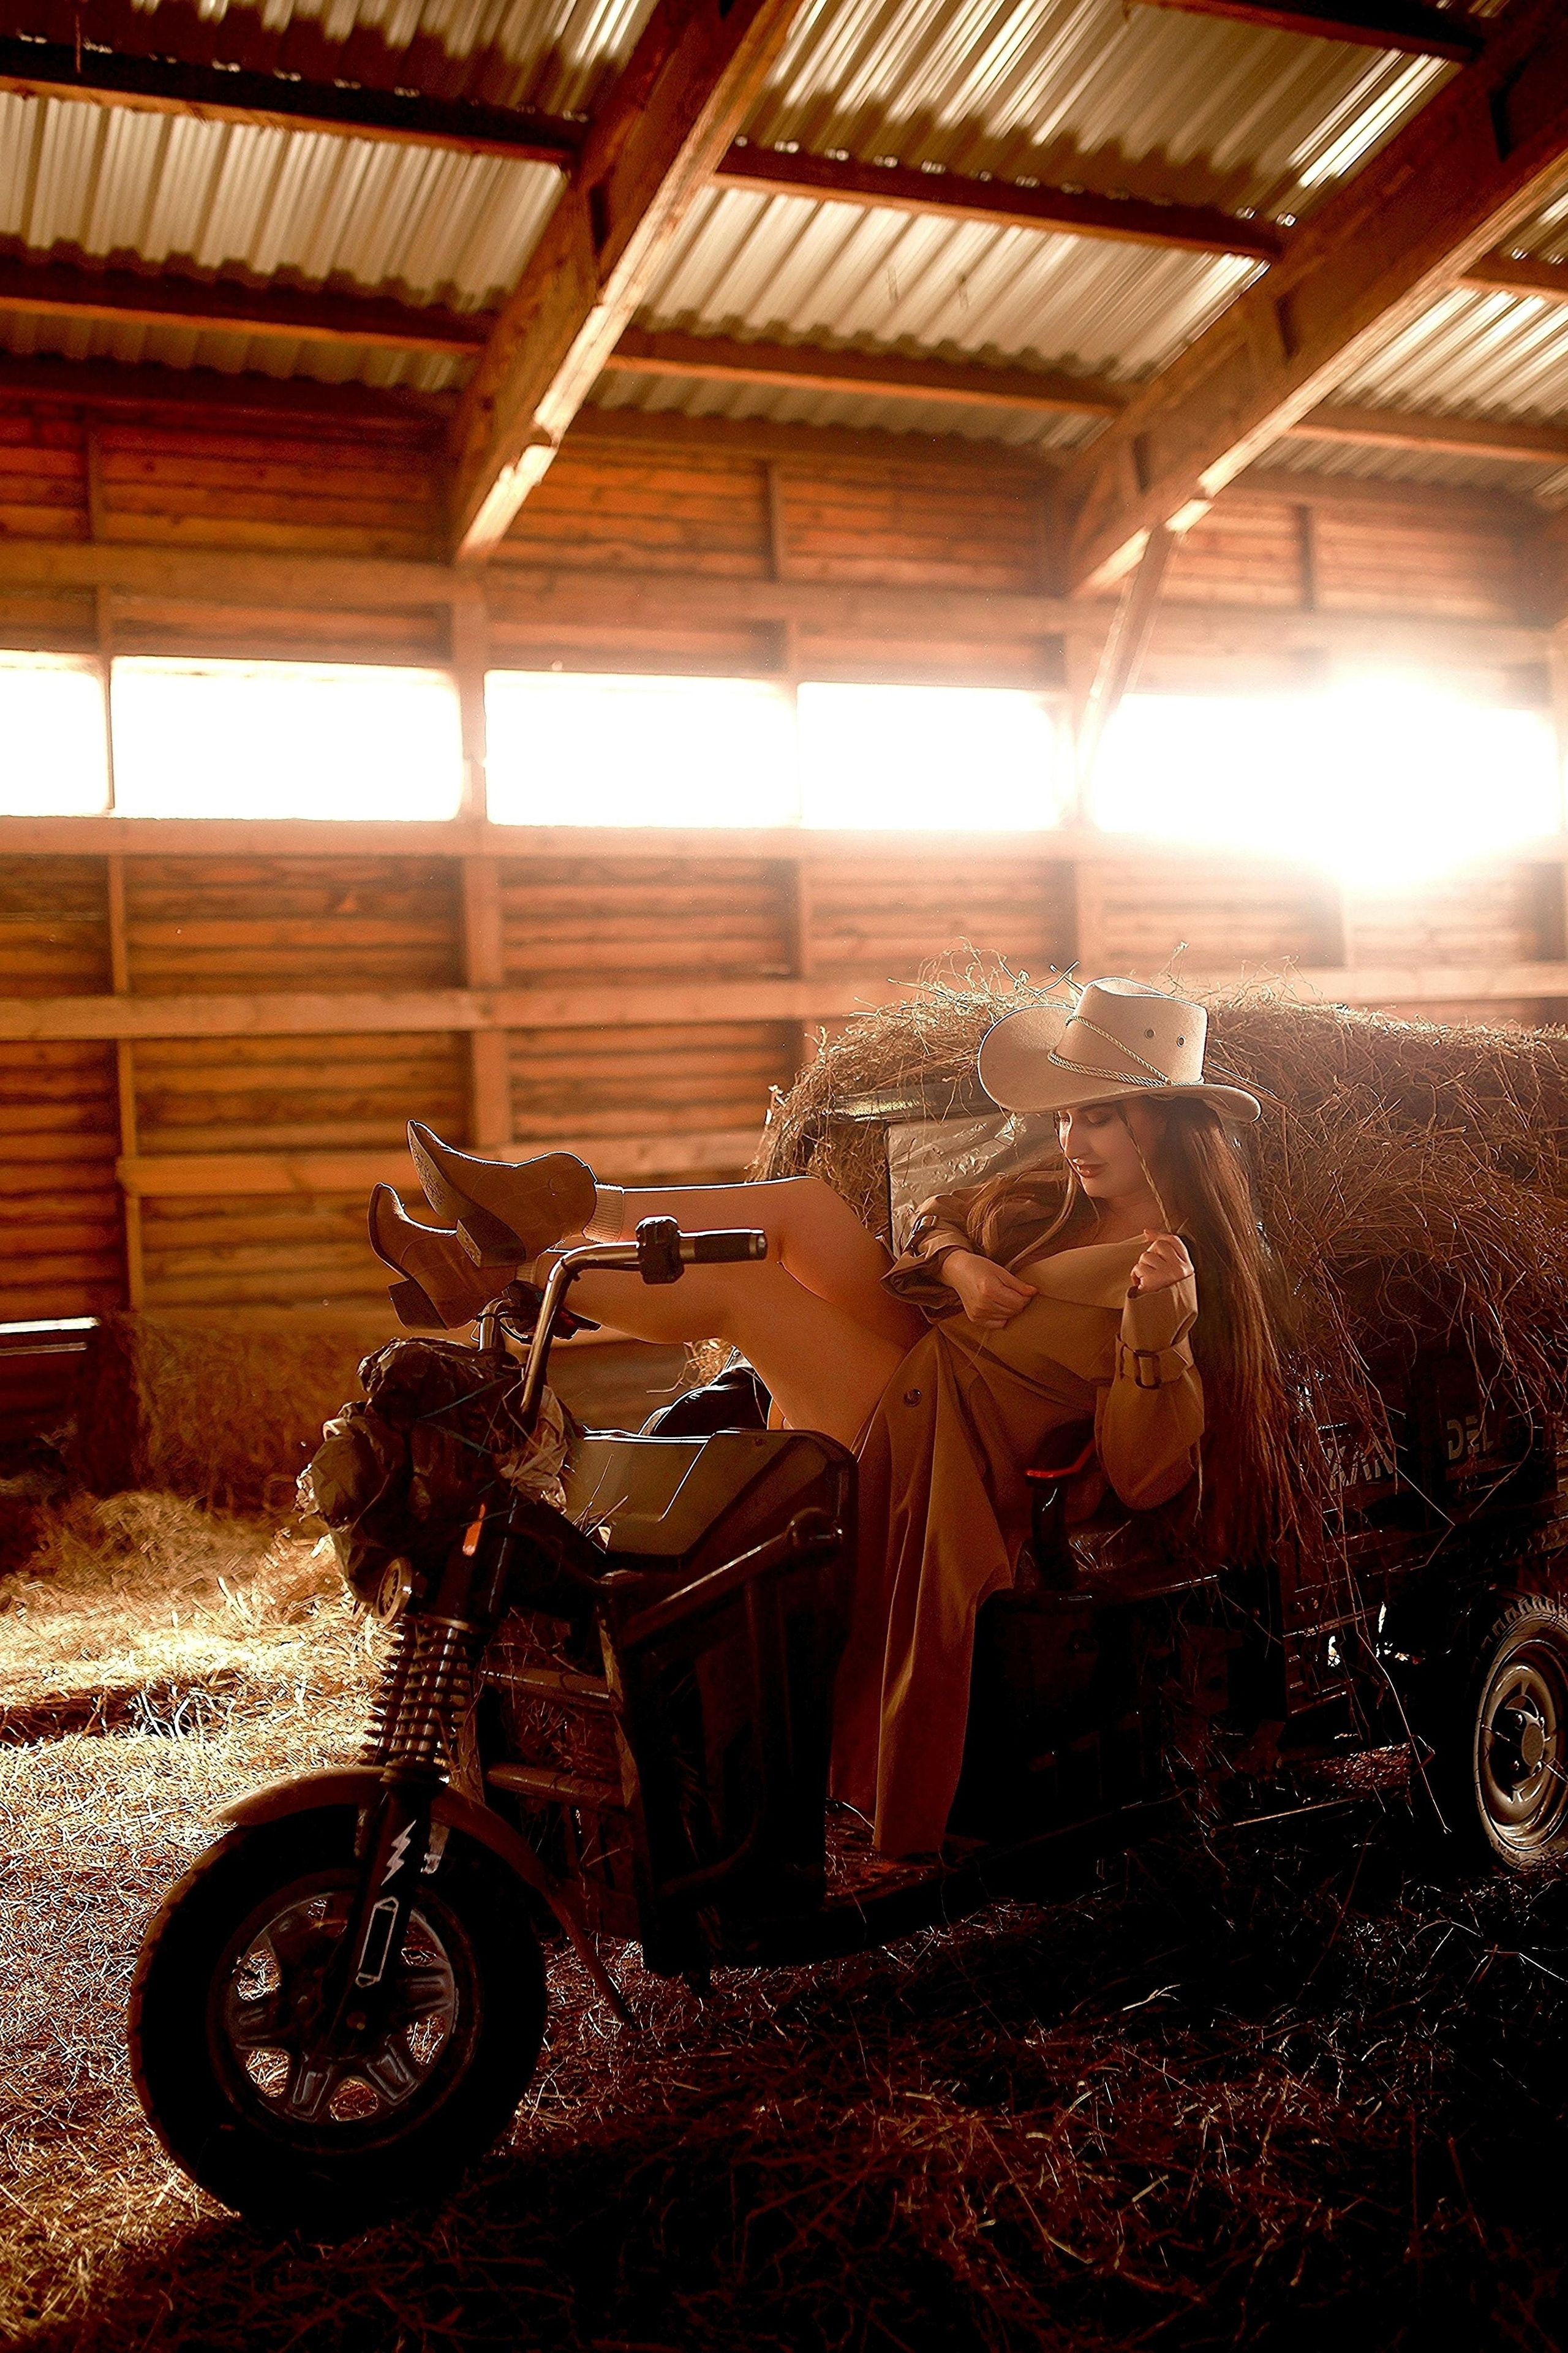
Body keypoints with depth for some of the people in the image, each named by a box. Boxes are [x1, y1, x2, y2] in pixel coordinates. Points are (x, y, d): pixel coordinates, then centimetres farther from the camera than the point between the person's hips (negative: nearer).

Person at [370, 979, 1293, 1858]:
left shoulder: (1195, 1271, -17)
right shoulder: (1070, 1193, 6)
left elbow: (1144, 1473, -24)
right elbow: (944, 1217, 19)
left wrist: (1157, 1326, -40)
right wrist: (956, 1261, -5)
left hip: (939, 1444, -8)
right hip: (921, 1353, 8)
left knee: (734, 1283, -13)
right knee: (801, 1201, -4)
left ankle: (507, 1275, 2)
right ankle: (565, 1213, -1)